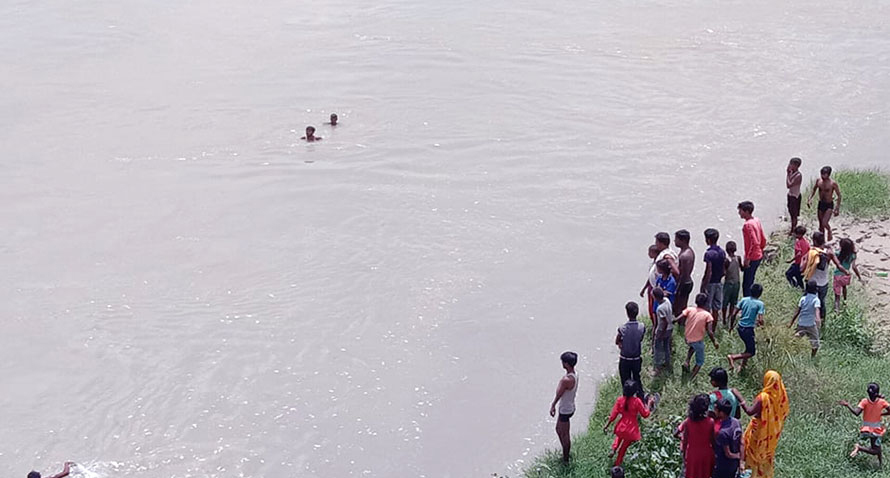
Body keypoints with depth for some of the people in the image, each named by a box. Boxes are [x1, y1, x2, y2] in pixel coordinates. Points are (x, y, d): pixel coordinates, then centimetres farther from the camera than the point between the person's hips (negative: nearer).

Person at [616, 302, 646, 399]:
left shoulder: (623, 328, -23)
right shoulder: (642, 327, -14)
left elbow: (617, 342, -8)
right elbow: (641, 339, 2)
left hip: (625, 360, -3)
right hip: (637, 359, 3)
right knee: (637, 380, 22)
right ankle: (641, 401, 31)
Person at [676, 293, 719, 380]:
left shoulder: (689, 310, -10)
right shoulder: (707, 315, -14)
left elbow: (677, 319, -17)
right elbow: (709, 332, -18)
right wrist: (715, 342, -5)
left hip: (688, 339, 4)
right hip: (698, 340, -4)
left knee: (693, 347, 39)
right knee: (700, 361, 17)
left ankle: (687, 362, 18)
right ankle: (691, 379, 7)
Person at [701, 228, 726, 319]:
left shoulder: (709, 254, -21)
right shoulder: (722, 252, 1)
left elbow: (709, 272, -22)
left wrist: (704, 286, -17)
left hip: (710, 283, -7)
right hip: (719, 283, 7)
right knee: (716, 308, 14)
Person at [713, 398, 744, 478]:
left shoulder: (723, 432, -33)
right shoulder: (736, 422, -9)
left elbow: (728, 454, -23)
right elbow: (741, 444, 0)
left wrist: (737, 455, -2)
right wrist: (740, 462, 7)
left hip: (723, 467, -7)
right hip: (734, 464, 7)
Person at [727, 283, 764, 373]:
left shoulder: (744, 300, 2)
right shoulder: (760, 304, -12)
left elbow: (734, 314, 1)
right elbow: (760, 320, -19)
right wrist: (759, 323, 4)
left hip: (740, 328, 6)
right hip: (749, 329, -6)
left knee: (749, 347, 27)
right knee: (751, 352, 5)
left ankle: (742, 364, 23)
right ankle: (732, 357, -14)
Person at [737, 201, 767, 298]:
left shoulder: (748, 225, -21)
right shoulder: (756, 221, 6)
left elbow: (755, 243, -27)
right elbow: (763, 239, 12)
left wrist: (747, 258, -23)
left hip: (752, 258, -10)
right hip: (759, 256, 10)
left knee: (746, 285, -3)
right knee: (750, 282, 19)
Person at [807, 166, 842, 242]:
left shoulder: (833, 183, -17)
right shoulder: (818, 181, -4)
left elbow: (839, 195, -10)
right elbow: (814, 190, 14)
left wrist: (837, 208, -14)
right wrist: (809, 199, -1)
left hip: (829, 205, -5)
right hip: (820, 204, 5)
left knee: (824, 223, -18)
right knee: (821, 225, 12)